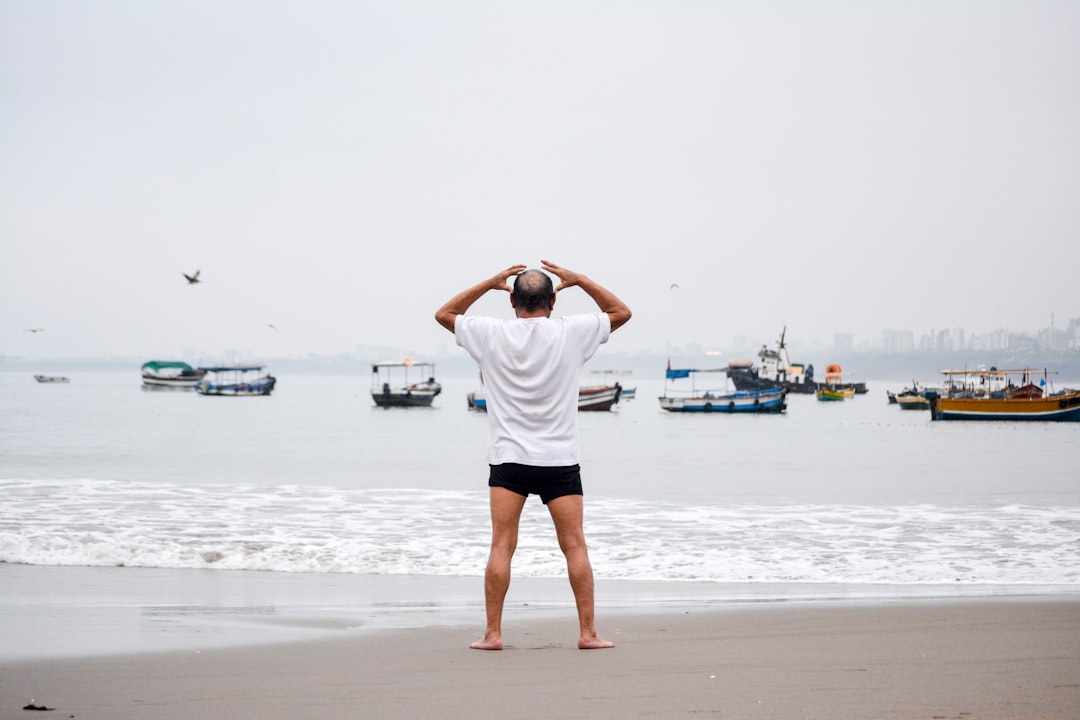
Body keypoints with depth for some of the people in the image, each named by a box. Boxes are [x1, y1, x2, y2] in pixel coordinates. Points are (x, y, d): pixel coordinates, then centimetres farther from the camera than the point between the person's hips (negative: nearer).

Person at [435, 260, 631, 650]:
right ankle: (588, 632, 2)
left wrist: (488, 284, 14)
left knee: (501, 546, 0)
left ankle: (493, 633, -2)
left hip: (508, 458, 0)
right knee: (574, 545, 3)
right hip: (560, 460, 0)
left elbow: (444, 314, 15)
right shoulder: (571, 333, -3)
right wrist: (580, 281, 11)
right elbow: (621, 312, 12)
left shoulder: (493, 334, -2)